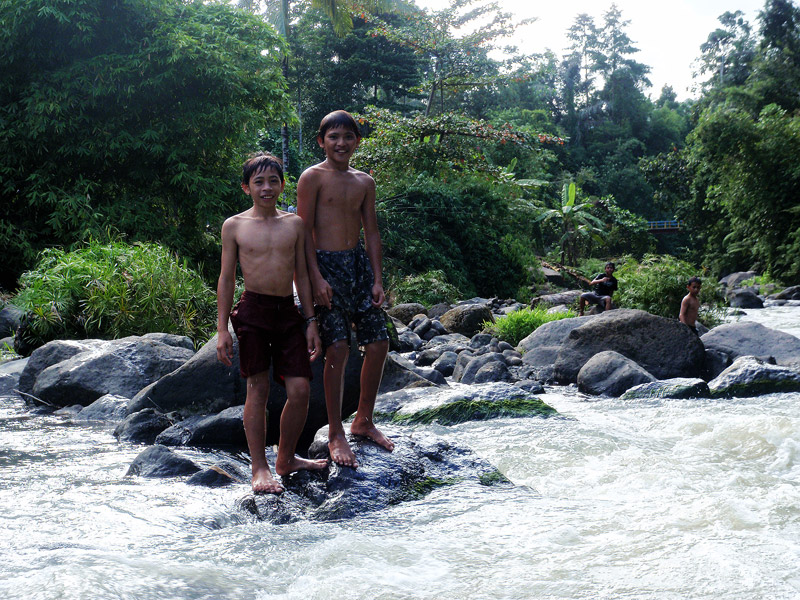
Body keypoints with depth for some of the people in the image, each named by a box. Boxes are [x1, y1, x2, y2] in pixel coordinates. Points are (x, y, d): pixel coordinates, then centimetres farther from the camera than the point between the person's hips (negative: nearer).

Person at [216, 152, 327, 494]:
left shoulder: (294, 224, 10)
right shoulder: (234, 226, 3)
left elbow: (301, 275, 13)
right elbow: (226, 278, 4)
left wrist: (310, 321, 8)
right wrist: (222, 329, -1)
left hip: (289, 312, 3)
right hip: (253, 310, -3)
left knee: (300, 389, -2)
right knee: (258, 387, -4)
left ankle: (286, 459, 17)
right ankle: (259, 468, 4)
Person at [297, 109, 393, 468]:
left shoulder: (364, 182, 13)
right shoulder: (313, 177, -4)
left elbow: (371, 232, 14)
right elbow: (305, 231, -8)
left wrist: (377, 279, 7)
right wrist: (317, 277, -15)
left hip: (358, 263, 6)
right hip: (326, 264, -6)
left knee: (378, 343, 4)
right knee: (338, 348, -12)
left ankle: (363, 421, 22)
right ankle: (336, 435, -1)